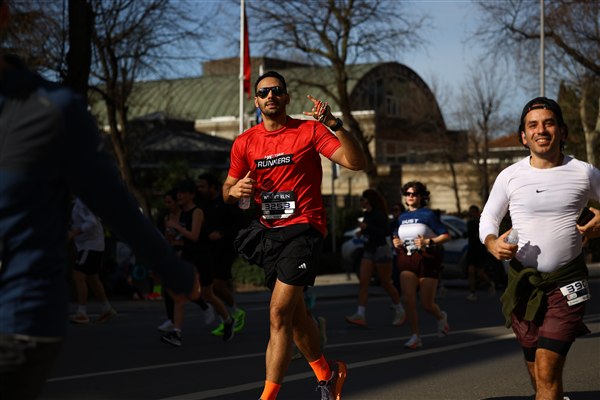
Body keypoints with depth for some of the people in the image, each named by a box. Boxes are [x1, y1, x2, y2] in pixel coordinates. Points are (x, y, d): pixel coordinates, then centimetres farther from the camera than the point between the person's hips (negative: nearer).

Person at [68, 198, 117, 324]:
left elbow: (91, 223, -26)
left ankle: (82, 313, -15)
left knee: (78, 276, -14)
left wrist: (73, 233, -29)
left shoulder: (81, 202, -16)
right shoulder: (77, 202, 14)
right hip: (86, 246, 10)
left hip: (91, 246, -10)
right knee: (92, 279, 16)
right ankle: (107, 309, 23)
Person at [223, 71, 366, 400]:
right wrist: (235, 190, -9)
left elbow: (356, 162, -14)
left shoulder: (309, 131, -5)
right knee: (293, 312, 16)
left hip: (303, 227, -6)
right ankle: (327, 373, 37)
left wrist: (334, 124, -26)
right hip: (268, 231, 6)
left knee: (280, 312, -16)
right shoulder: (244, 143, 7)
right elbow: (227, 191, 15)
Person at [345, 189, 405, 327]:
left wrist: (367, 227, -26)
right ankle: (361, 315, -12)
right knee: (363, 282, -5)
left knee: (386, 283, 2)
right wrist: (362, 232, 4)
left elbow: (386, 232, -23)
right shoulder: (367, 214, 10)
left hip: (381, 250, -8)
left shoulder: (379, 214, -15)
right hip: (369, 251, 8)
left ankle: (400, 311, 20)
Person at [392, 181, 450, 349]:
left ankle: (441, 317, 32)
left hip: (427, 260, -4)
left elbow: (446, 236, -6)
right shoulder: (402, 217, 13)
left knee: (427, 304, -3)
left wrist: (428, 242, -19)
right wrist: (396, 243, 5)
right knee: (409, 299, -13)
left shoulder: (428, 214, -3)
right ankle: (415, 337, -4)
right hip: (407, 260, 4)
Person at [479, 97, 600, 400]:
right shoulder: (510, 176, 1)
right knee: (536, 372, 12)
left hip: (567, 282, -3)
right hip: (523, 280, 3)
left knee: (547, 372, -15)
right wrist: (493, 244, -10)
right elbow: (488, 219, 12)